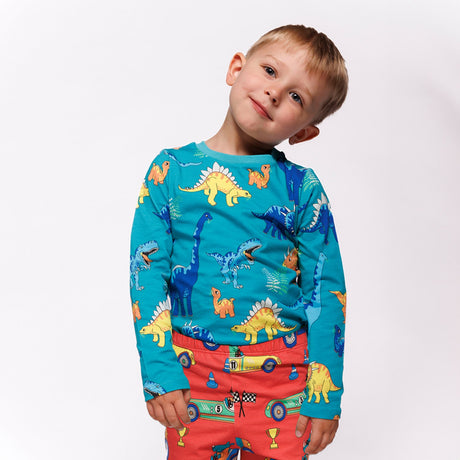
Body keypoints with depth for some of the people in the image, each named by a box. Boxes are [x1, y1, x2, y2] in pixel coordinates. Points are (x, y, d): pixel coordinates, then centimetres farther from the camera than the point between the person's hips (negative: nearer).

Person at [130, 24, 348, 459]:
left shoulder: (302, 187, -3)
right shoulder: (172, 170, -1)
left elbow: (327, 290, -1)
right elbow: (146, 272, -2)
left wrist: (325, 392, -3)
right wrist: (158, 371, -8)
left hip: (284, 374, 0)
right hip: (194, 373, 0)